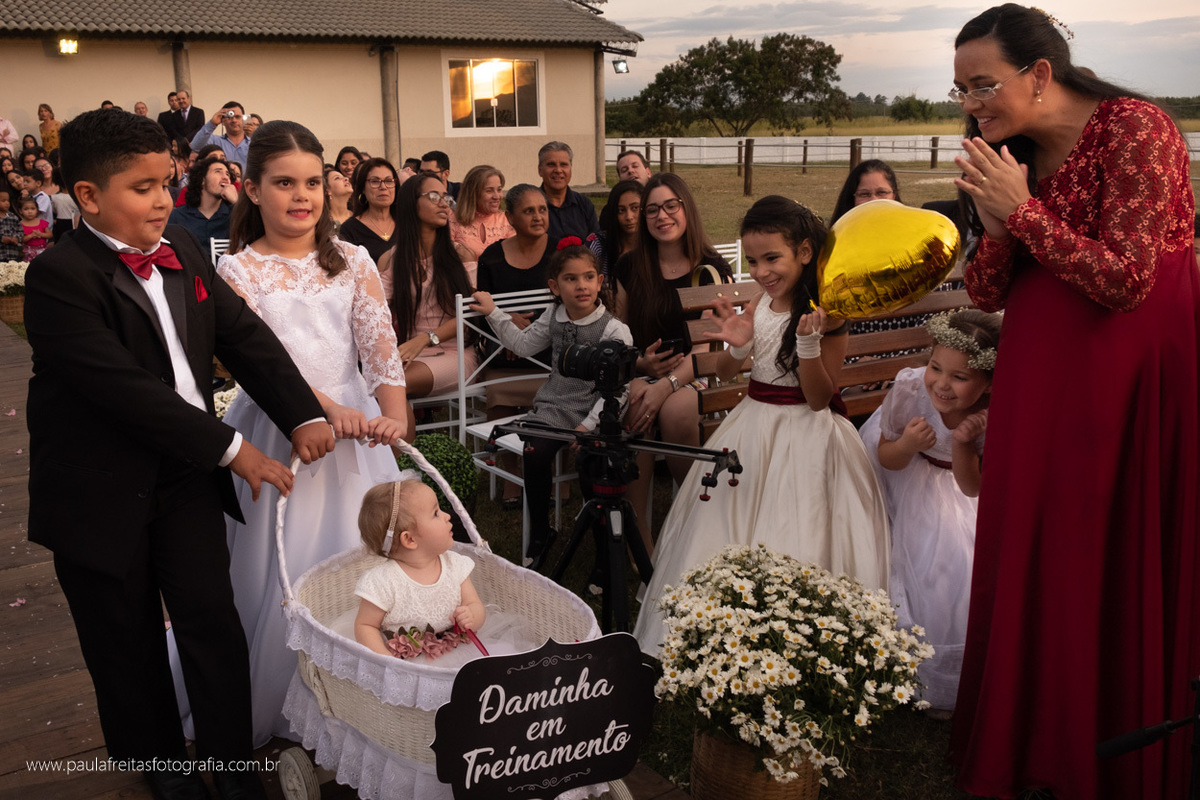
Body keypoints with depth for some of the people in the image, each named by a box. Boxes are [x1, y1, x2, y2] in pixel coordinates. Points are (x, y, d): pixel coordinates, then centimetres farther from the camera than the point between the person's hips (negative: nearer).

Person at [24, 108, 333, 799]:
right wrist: (231, 449, -21)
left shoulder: (183, 250, 4)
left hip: (185, 474, 5)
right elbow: (125, 388, -25)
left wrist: (304, 416, -10)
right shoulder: (59, 277, -18)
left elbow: (245, 335, 3)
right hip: (102, 491, -4)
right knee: (128, 640, 13)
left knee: (214, 622, 4)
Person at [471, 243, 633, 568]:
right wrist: (493, 313, 23)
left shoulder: (614, 330, -8)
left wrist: (589, 425, -21)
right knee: (536, 452, -24)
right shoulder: (553, 319, 10)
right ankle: (539, 534, -5)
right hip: (554, 406, 4)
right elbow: (523, 344, 28)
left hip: (595, 412, -4)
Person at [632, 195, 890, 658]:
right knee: (730, 543, 13)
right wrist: (737, 345, -13)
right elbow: (725, 374, 8)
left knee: (793, 550, -3)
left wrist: (809, 342, -27)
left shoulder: (827, 313, -15)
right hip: (751, 429, 6)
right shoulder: (761, 302, 2)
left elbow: (819, 399, -14)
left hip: (805, 438, -6)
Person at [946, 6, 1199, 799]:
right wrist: (996, 223, -11)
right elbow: (988, 294, 7)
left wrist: (1024, 211, -18)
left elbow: (1126, 280, -18)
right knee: (1032, 554, 9)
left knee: (1113, 567, -1)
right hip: (1039, 375, 7)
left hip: (1130, 370, -6)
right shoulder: (1014, 154, 8)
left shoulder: (1134, 130, -12)